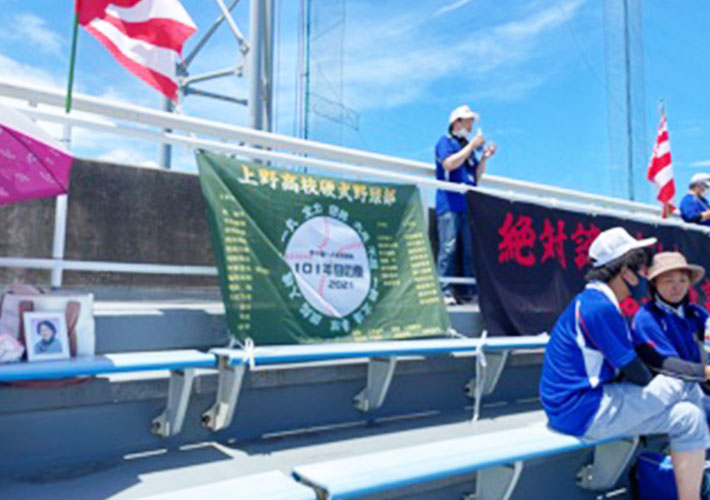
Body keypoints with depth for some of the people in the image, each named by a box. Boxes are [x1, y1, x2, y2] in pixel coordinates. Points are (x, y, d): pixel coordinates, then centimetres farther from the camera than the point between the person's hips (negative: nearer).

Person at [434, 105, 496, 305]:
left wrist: (484, 157, 9)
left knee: (469, 249, 2)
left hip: (468, 204, 7)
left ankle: (468, 292, 6)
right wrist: (472, 146, -8)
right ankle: (445, 291, -11)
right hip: (449, 204, -7)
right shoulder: (445, 142, 6)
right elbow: (449, 164, -14)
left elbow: (476, 177, 22)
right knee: (448, 247, -13)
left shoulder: (468, 146, 25)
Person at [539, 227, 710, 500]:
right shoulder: (599, 307, -20)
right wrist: (659, 390, 7)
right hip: (581, 412, -9)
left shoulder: (592, 302, 12)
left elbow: (627, 367, 17)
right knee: (685, 387, -3)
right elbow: (635, 373, -13)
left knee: (688, 417, 8)